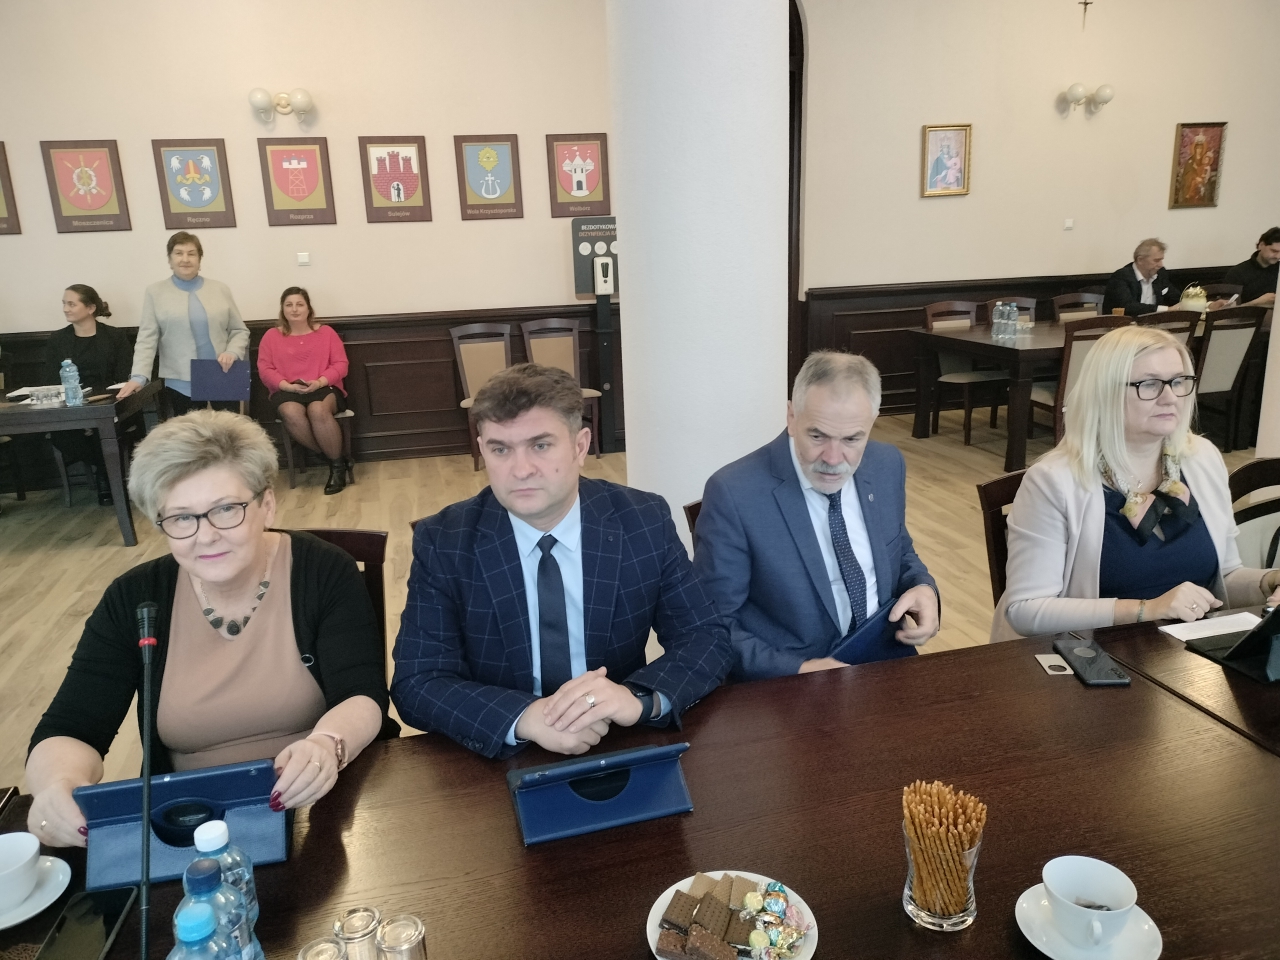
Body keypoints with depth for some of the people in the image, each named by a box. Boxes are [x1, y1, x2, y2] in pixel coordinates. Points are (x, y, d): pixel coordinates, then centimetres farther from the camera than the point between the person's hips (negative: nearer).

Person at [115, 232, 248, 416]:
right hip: (181, 385, -1)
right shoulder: (155, 292, 6)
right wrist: (139, 376, -12)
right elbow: (147, 339, 1)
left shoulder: (220, 289, 9)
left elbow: (239, 331, 11)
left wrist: (232, 352, -9)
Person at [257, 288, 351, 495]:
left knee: (318, 410, -37)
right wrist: (289, 386, -14)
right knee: (291, 413, -35)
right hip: (287, 391, 1)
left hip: (324, 388, -1)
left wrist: (320, 382, -15)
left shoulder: (326, 332, 8)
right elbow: (265, 369, 3)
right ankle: (332, 458, -17)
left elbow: (340, 364, 2)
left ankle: (338, 465, -19)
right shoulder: (271, 336, 9)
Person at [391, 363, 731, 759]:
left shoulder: (646, 522, -7)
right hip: (499, 761, -1)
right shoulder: (441, 541, -8)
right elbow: (416, 682, -11)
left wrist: (638, 697, -25)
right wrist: (525, 718, -27)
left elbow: (709, 640, -5)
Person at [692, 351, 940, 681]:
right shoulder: (734, 493, -16)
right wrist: (798, 671, -22)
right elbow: (713, 625, -12)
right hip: (791, 686, -4)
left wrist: (923, 589, -4)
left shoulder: (888, 465, 1)